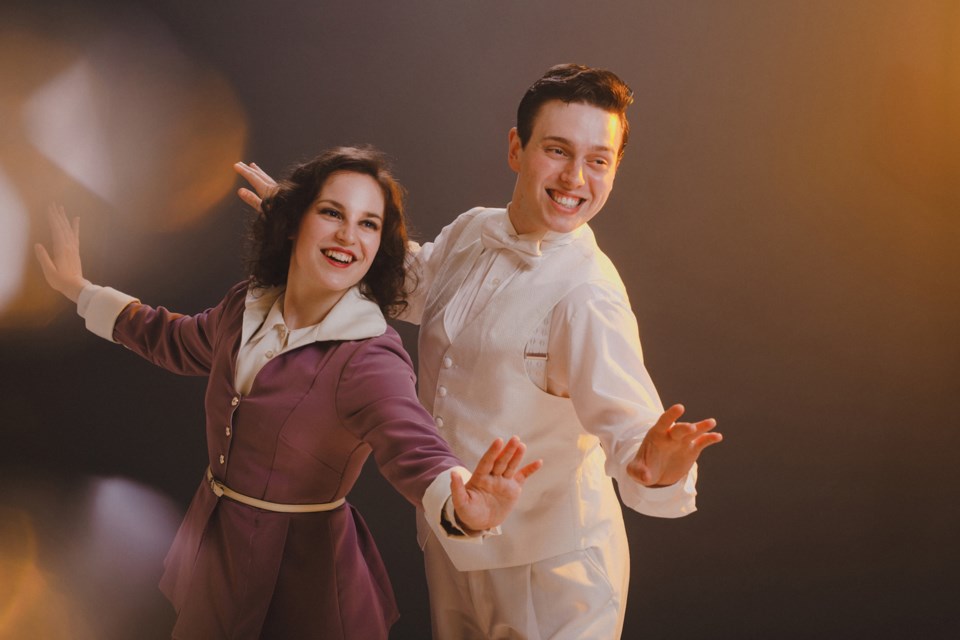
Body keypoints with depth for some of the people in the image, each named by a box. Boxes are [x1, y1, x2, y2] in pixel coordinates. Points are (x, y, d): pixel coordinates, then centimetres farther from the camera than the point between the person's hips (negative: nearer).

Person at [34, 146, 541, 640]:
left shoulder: (370, 359, -23)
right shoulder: (247, 307, -2)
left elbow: (415, 451, -41)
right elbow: (178, 342, 20)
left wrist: (466, 511, -63)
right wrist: (81, 291, 27)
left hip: (300, 580, -6)